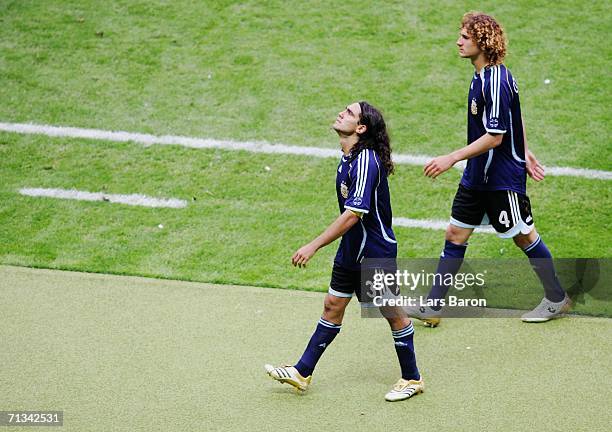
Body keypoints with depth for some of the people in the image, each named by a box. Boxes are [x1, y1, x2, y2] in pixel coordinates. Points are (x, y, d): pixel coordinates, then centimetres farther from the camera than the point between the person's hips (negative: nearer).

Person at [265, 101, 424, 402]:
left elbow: (353, 214, -29)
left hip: (375, 253, -9)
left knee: (393, 313, 5)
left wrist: (313, 246, -27)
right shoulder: (348, 157, 4)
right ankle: (302, 373, 22)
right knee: (332, 306, 14)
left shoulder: (366, 162, -26)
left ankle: (412, 379, 21)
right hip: (351, 250, 9)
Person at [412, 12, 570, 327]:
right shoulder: (482, 75, 6)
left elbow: (495, 137, -25)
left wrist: (452, 158, -25)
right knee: (455, 234, 8)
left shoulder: (496, 82, -24)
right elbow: (516, 117, 17)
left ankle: (556, 300, 23)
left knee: (524, 237, 6)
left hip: (503, 179, -9)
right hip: (477, 176, 9)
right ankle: (431, 307, 11)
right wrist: (524, 152, 24)